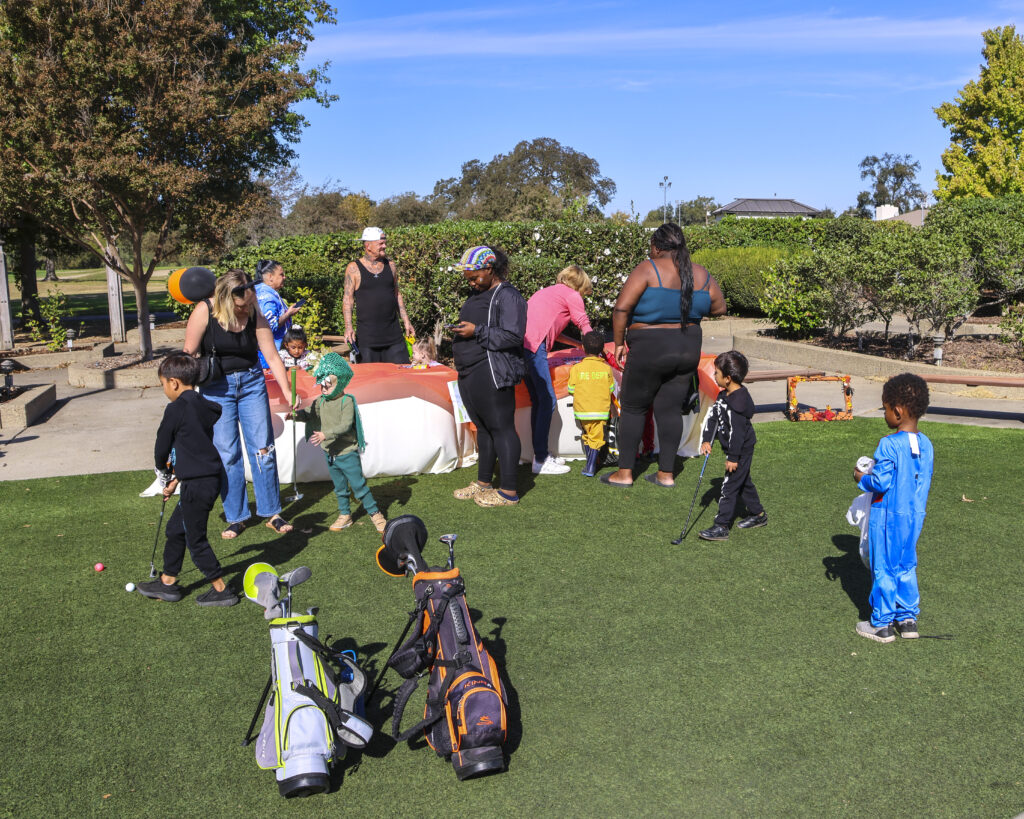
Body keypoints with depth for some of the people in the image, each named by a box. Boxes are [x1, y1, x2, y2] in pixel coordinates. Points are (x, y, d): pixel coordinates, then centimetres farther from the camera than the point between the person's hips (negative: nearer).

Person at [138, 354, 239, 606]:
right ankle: (168, 581, 32)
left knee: (195, 539, 2)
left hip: (197, 485, -9)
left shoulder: (176, 410, -14)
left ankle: (221, 590, 6)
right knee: (175, 528, 21)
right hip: (210, 479, 9)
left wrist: (163, 474, 16)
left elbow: (162, 447, -4)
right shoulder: (204, 407, 11)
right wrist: (176, 479, 23)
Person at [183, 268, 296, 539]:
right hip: (216, 387, -2)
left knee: (263, 449, 0)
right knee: (226, 454, 0)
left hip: (252, 382, 2)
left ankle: (271, 513, 11)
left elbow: (273, 357, -4)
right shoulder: (205, 311, -13)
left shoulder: (256, 316, -6)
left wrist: (287, 393, -9)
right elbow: (189, 354, -8)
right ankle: (236, 518, 11)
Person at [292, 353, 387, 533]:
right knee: (339, 488, 16)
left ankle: (375, 514, 9)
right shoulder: (321, 402, 5)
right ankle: (344, 515, 28)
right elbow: (309, 414, 6)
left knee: (358, 485, -2)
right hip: (330, 454, 6)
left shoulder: (347, 401, -16)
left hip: (347, 452, -6)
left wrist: (326, 434, -35)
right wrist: (296, 414, -16)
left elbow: (345, 424, -26)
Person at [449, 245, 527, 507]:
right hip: (469, 373, 10)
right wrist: (461, 330, 12)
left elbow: (512, 336, -18)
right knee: (482, 427, 16)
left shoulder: (507, 296, -11)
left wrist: (476, 331, -19)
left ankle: (508, 492, 0)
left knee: (501, 428, -6)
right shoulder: (478, 293, 20)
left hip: (492, 374, -10)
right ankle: (483, 483, 25)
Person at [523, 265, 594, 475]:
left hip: (520, 345, 9)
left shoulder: (548, 291, 31)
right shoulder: (572, 295, 7)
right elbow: (586, 328, 12)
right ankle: (540, 460, -5)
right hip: (533, 346, -9)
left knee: (538, 401, 14)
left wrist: (578, 344, 37)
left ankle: (541, 454, 18)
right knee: (548, 401, -5)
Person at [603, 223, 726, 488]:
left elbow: (621, 308, -17)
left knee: (633, 408, 7)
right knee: (670, 409, 11)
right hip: (688, 349, 5)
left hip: (650, 350, -5)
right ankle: (666, 473, 14)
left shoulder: (648, 269, -12)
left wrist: (619, 342, -6)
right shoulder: (701, 274, 4)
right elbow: (720, 308, 15)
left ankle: (625, 472, 11)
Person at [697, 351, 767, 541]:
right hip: (737, 450, 10)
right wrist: (707, 440, -3)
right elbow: (712, 416, 8)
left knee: (730, 486, -7)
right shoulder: (723, 395, 5)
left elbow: (737, 431, -26)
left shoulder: (738, 401, -27)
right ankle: (758, 515, 37)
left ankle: (721, 527, -3)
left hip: (741, 450, -10)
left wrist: (733, 457, -23)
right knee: (743, 482, 22)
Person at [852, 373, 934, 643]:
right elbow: (923, 480, 8)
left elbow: (881, 482, -22)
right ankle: (908, 618, 27)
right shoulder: (926, 445, 0)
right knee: (907, 567, 19)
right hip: (915, 516, 7)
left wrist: (861, 478, -3)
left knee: (884, 569, 6)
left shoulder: (889, 445, -23)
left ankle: (882, 624, 15)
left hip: (888, 517, -6)